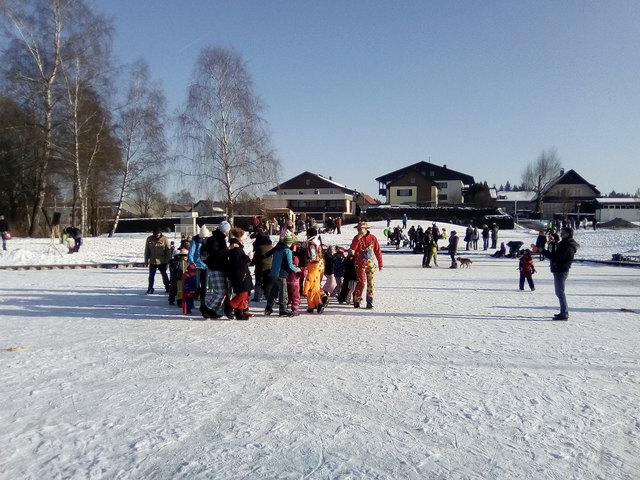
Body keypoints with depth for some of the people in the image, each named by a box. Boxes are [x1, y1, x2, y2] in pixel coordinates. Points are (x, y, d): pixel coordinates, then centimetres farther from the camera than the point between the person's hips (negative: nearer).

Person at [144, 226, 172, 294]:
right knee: (151, 276, 6)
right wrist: (146, 260, 5)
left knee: (164, 275, 9)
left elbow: (168, 250, -3)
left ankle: (168, 288, 22)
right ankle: (150, 289, 18)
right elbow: (146, 251, 5)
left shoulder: (164, 239, -7)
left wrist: (168, 260, -6)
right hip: (152, 261, 2)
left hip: (162, 261, -2)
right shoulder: (149, 239, -2)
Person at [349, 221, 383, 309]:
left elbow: (378, 251, 4)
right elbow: (352, 250, -17)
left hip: (371, 264, 2)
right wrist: (358, 239, -23)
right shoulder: (356, 238, -1)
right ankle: (357, 300, 7)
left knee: (371, 283, 2)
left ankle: (369, 302, 11)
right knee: (361, 282, -10)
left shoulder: (372, 238, 0)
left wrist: (380, 264, 5)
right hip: (360, 264, -2)